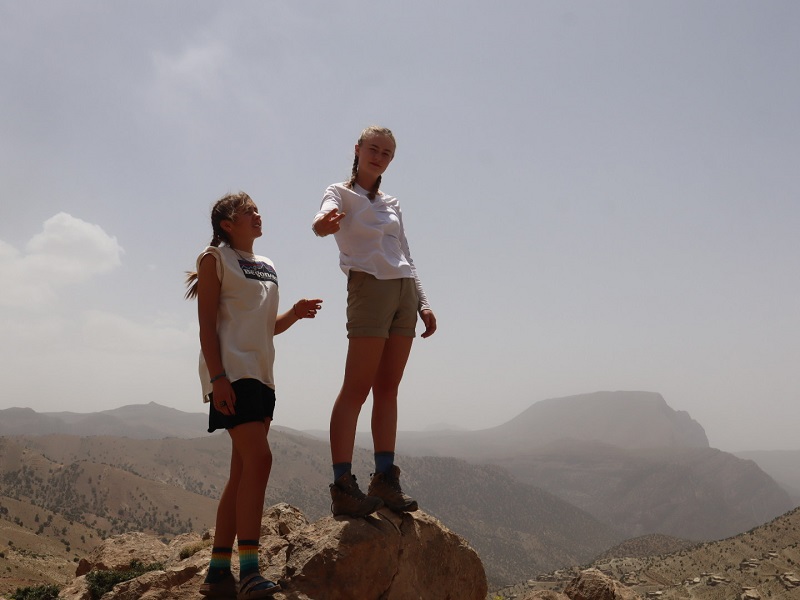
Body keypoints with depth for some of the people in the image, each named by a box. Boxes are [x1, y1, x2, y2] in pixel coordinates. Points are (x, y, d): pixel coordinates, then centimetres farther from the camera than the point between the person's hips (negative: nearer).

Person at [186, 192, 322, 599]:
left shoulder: (267, 267, 21)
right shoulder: (215, 259, 2)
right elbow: (207, 324, -6)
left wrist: (294, 314, 4)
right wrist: (217, 377, -18)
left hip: (260, 375, 8)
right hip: (231, 372, -8)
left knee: (243, 473, 6)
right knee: (258, 459, -20)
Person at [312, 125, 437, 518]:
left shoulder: (391, 205, 23)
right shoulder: (341, 193, 5)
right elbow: (323, 219, -19)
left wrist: (422, 303, 15)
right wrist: (324, 222, -44)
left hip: (403, 292, 6)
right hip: (369, 288, -6)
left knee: (388, 388, 5)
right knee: (356, 389, -10)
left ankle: (385, 478, 8)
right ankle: (342, 486, -11)